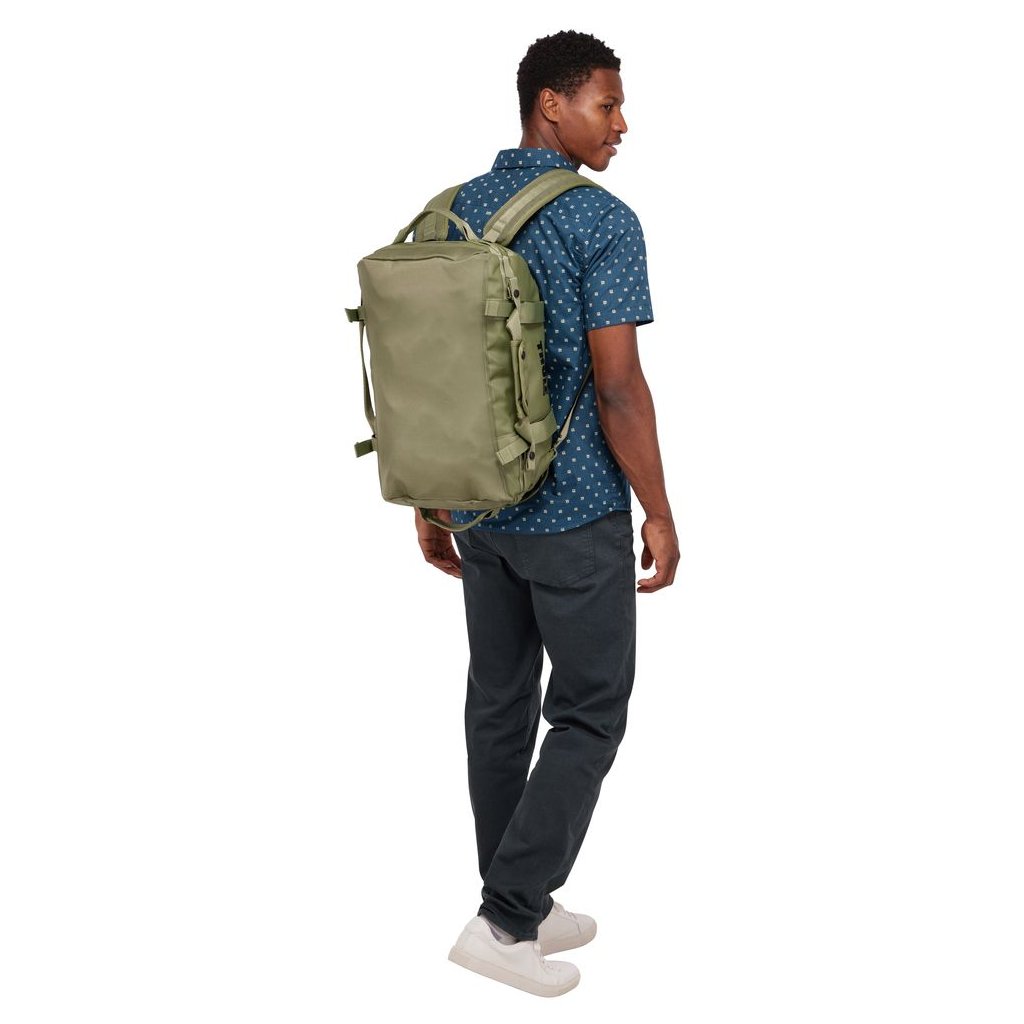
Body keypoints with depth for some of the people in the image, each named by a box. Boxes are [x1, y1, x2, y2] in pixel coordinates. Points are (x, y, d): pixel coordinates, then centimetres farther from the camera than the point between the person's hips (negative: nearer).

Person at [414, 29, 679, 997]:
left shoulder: (450, 213, 7)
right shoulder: (603, 222, -14)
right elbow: (617, 386, -18)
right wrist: (659, 513, -9)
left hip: (480, 504, 7)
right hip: (574, 513, -7)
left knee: (499, 701, 13)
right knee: (588, 711, 6)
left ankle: (523, 907, 26)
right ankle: (503, 919, 5)